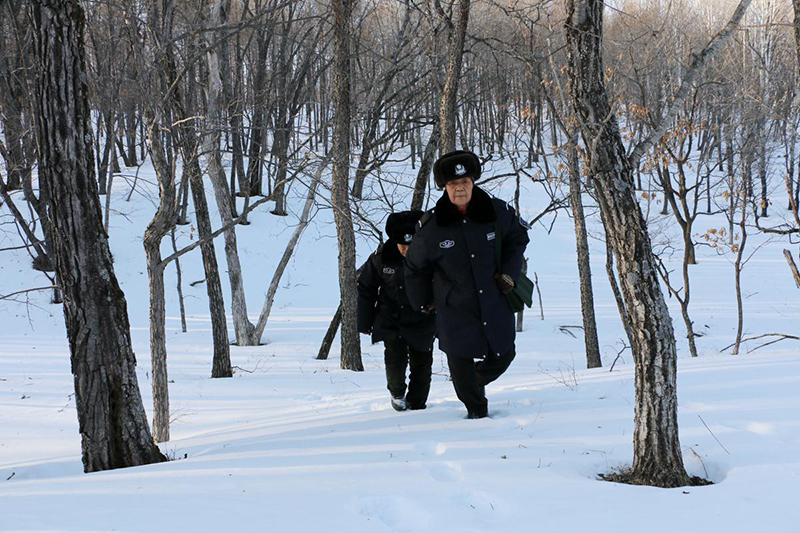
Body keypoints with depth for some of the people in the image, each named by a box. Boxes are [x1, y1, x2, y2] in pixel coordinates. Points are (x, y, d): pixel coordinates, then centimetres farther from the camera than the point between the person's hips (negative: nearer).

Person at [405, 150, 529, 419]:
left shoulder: (498, 212, -9)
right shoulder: (431, 225, -12)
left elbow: (518, 238, 12)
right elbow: (415, 267, 5)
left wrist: (509, 273, 1)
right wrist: (422, 301, 13)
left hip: (495, 304, 2)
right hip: (455, 310, -2)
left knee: (503, 356, 11)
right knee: (461, 362, 1)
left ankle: (478, 380, 44)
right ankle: (476, 409, 25)